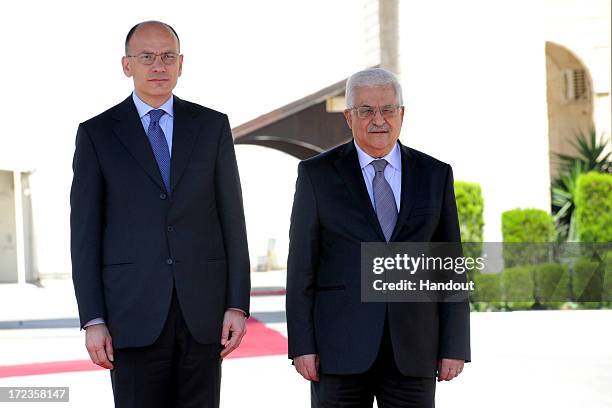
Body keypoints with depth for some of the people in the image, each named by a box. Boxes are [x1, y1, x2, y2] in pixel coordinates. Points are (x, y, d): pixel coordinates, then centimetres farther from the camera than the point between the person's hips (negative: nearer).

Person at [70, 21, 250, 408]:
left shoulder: (212, 126, 8)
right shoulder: (97, 133, 4)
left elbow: (232, 220, 6)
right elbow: (85, 233, 1)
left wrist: (238, 304, -1)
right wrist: (93, 320, -6)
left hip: (202, 308, 2)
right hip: (133, 311, -1)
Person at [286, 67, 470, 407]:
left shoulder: (435, 175, 8)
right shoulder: (317, 174, 3)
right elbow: (302, 265, 1)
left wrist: (454, 346, 1)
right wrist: (302, 345, -6)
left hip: (413, 350, 2)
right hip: (341, 344, -1)